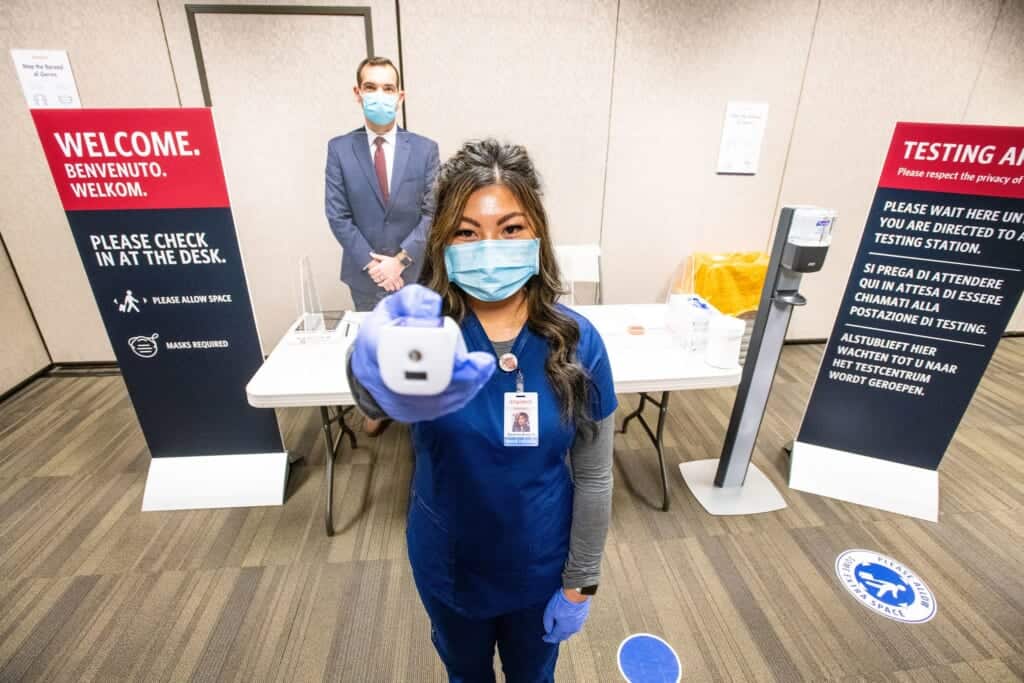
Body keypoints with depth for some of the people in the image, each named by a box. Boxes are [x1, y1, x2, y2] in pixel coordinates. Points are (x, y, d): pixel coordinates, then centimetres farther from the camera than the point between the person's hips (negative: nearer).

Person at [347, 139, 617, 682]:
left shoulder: (577, 340, -19)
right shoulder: (428, 332, -22)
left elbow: (594, 477, -10)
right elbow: (371, 395, -46)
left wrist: (580, 583, -3)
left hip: (539, 568, 1)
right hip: (448, 568, 0)